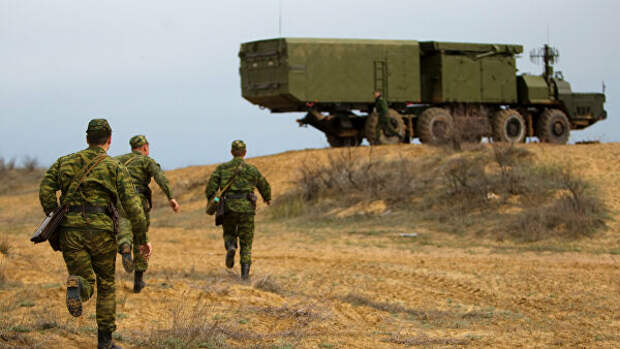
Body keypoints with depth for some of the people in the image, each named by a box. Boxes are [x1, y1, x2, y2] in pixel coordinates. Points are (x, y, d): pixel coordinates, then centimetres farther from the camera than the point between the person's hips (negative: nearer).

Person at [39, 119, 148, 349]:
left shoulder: (66, 162, 15)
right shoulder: (116, 168, 6)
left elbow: (46, 188, 1)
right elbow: (132, 206, -2)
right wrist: (142, 239, 4)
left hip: (70, 230, 2)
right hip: (100, 229, -2)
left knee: (86, 284, 7)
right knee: (106, 285, 15)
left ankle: (76, 285, -31)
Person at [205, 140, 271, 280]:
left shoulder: (222, 168, 9)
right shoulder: (252, 170, 10)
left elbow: (211, 185, -5)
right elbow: (264, 186, 24)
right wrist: (267, 198, 43)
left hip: (228, 208, 0)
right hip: (246, 209, 0)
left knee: (229, 234, 25)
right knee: (246, 242, 8)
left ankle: (231, 248, -10)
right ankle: (245, 273, -6)